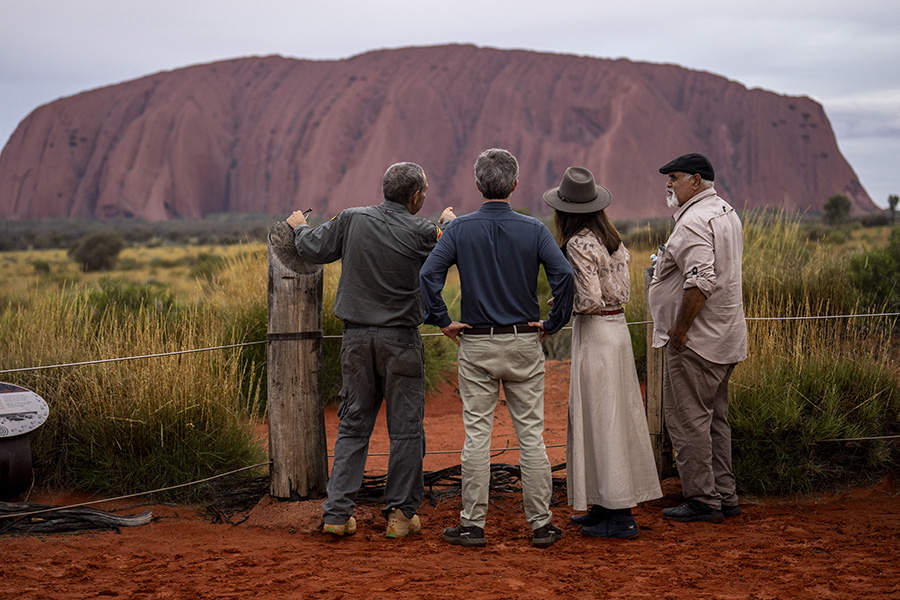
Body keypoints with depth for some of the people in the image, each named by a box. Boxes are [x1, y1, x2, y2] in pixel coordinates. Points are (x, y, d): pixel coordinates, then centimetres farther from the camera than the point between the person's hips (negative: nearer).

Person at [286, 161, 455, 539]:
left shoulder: (352, 220, -1)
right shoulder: (420, 232, -9)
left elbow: (313, 249, 8)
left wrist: (299, 227, 29)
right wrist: (449, 225, 27)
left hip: (357, 337, 4)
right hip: (400, 339, -3)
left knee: (353, 425, 10)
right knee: (406, 429, 6)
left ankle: (337, 512, 7)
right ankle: (400, 513, 8)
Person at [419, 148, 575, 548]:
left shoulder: (460, 229, -3)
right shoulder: (533, 230, -3)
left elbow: (428, 275, -13)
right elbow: (564, 275, -15)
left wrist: (442, 321, -2)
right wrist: (553, 324, -4)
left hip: (476, 345, 0)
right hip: (524, 343, 0)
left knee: (477, 435, 4)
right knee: (531, 435, 5)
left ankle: (472, 525, 9)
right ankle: (540, 525, 9)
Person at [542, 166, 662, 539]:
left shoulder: (579, 244, -15)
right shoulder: (612, 240, 9)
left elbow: (591, 299, -21)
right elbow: (624, 291, 11)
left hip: (595, 334, -9)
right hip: (618, 329, 9)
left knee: (601, 419, -3)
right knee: (613, 416, 14)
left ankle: (619, 518, 1)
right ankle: (607, 507, 23)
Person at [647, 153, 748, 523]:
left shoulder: (694, 222, -17)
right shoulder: (727, 213, 16)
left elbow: (701, 282, -28)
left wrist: (679, 329, -20)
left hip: (696, 340, -10)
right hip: (726, 339, 10)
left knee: (686, 419, -4)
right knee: (713, 419, 16)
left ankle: (702, 500, 0)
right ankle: (724, 496, 21)